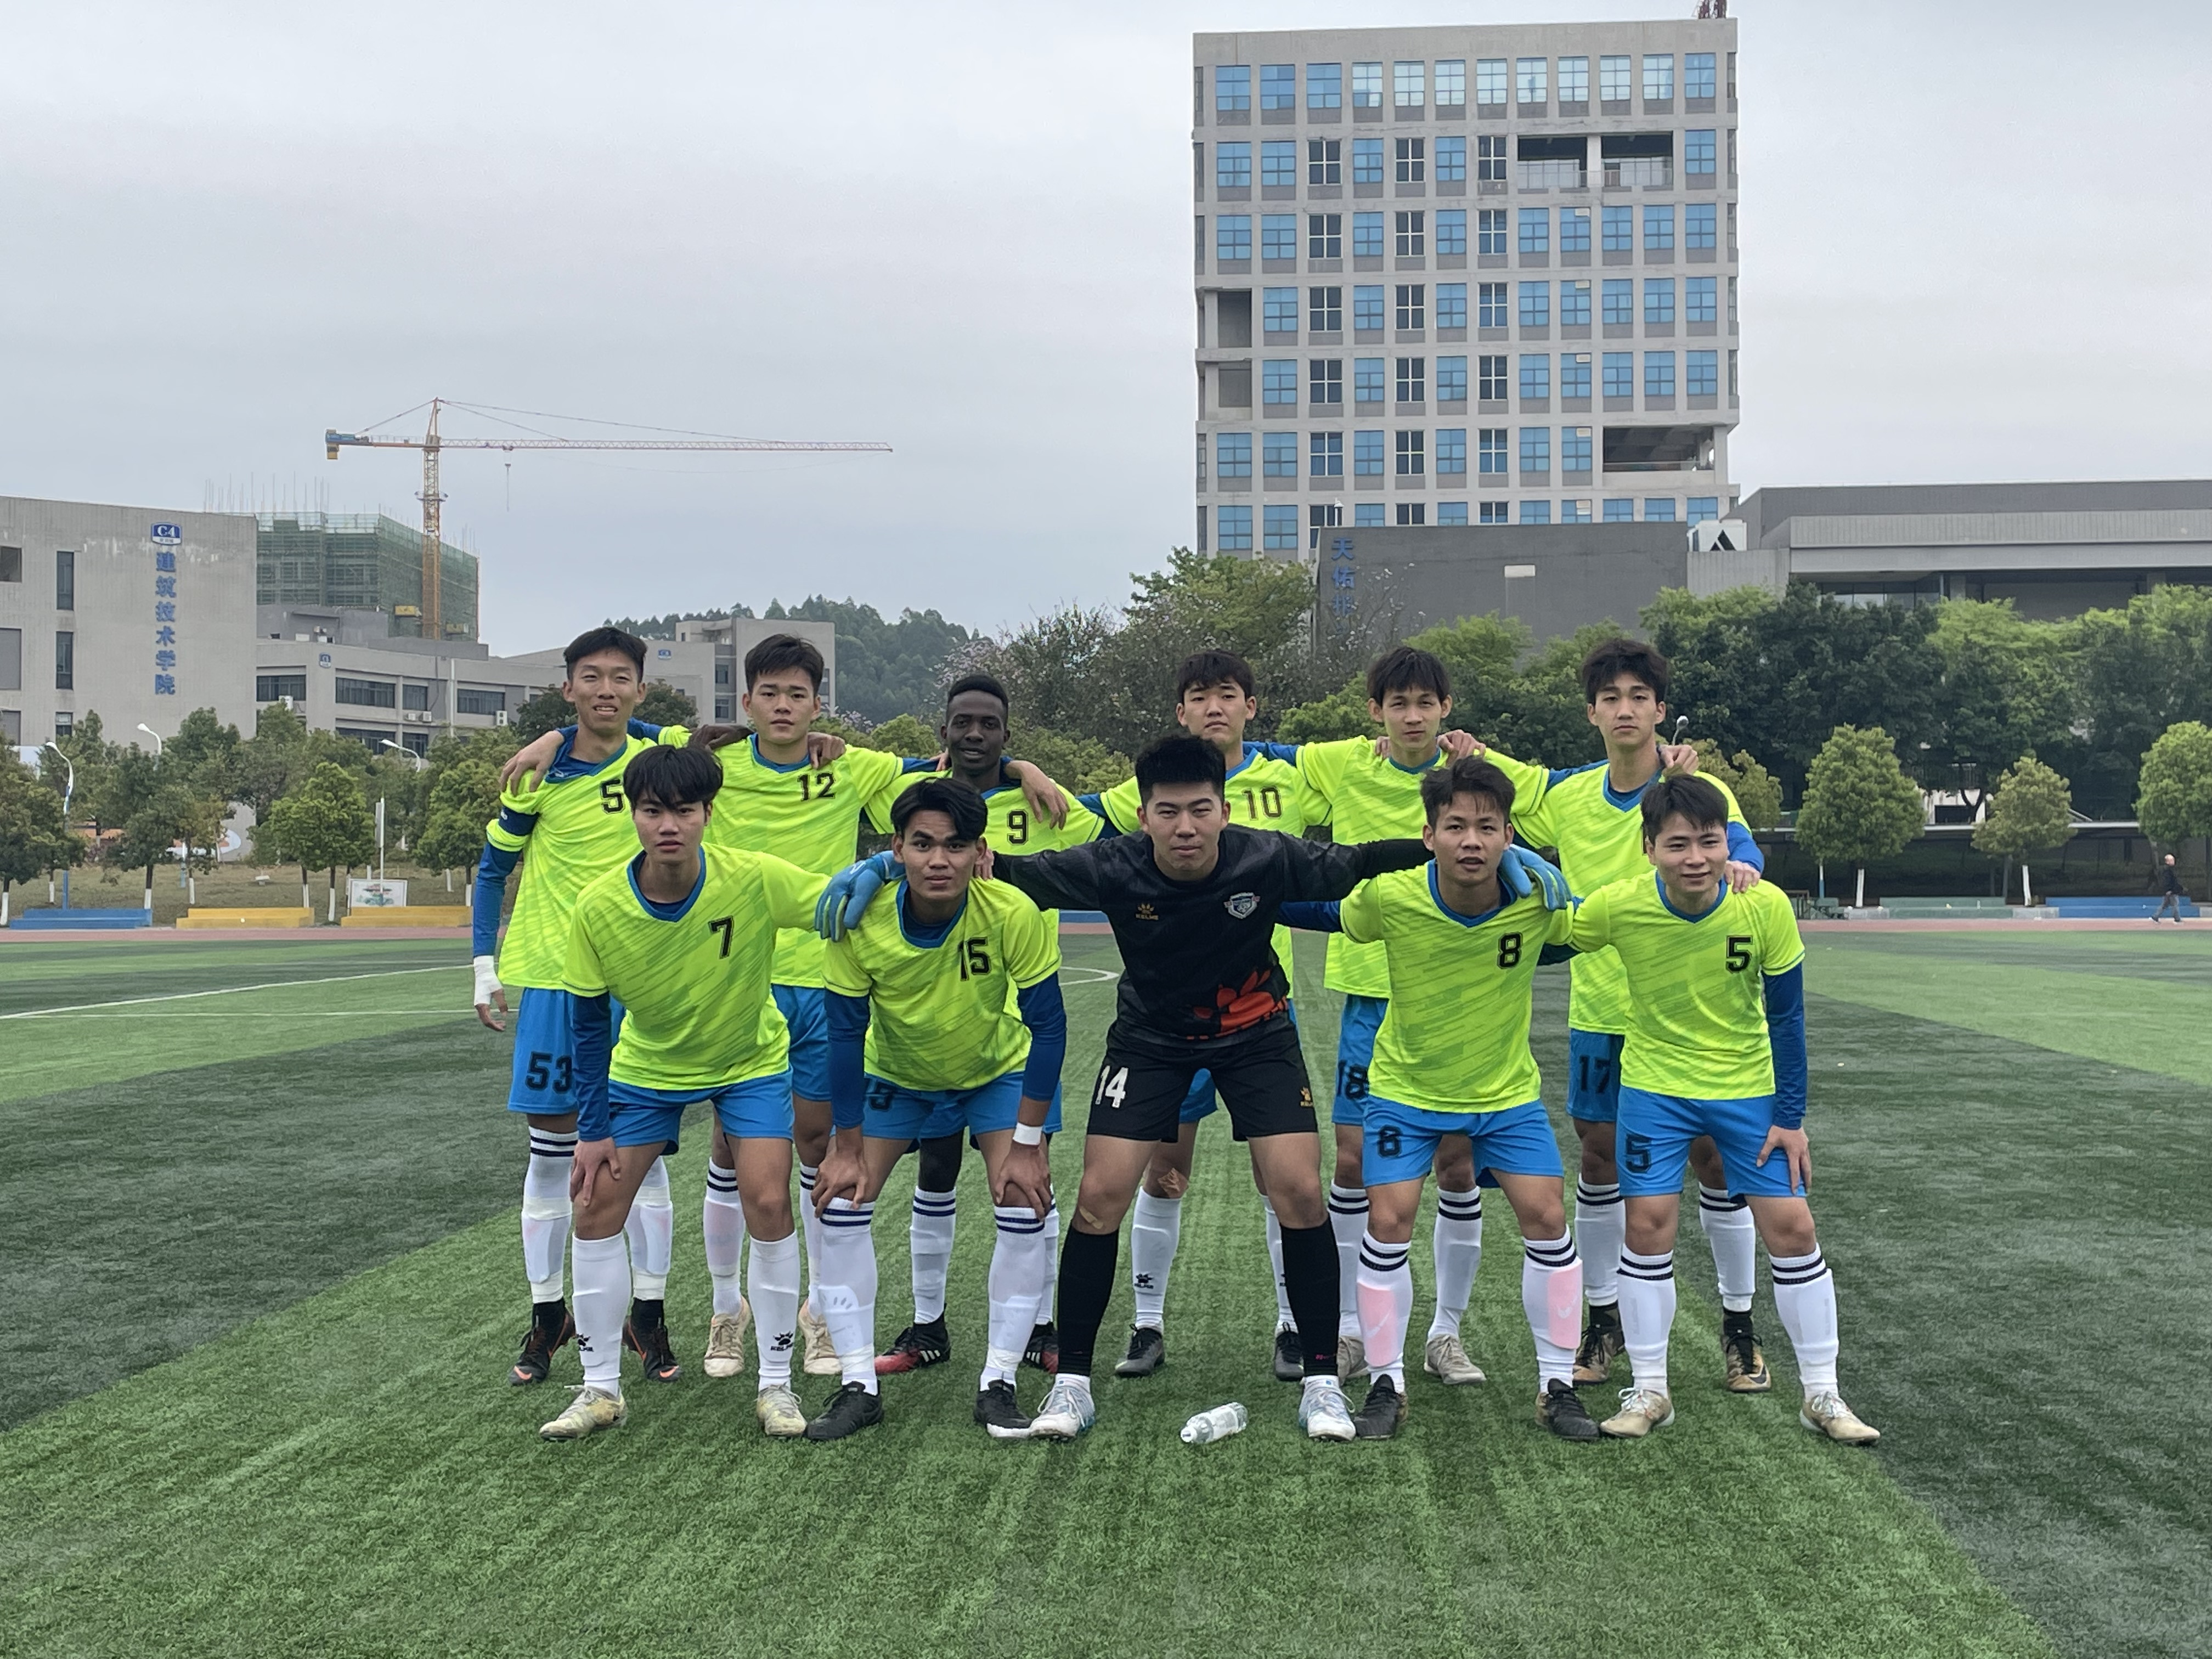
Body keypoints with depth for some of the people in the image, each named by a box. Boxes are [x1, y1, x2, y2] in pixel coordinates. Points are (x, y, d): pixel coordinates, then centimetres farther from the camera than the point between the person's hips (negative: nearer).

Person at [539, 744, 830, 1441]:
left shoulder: (756, 880, -30)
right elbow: (590, 1022, -11)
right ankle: (601, 1389, 10)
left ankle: (776, 1383, 3)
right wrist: (591, 1129, -8)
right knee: (596, 1207, -4)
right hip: (646, 1068, 2)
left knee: (768, 1203, -14)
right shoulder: (598, 909, -24)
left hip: (751, 1060, -2)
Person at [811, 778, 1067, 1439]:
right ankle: (859, 1385, 2)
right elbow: (846, 1034, -17)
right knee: (842, 1201, -9)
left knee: (1026, 1206, -16)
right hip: (893, 1075, 1)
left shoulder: (1014, 915, -34)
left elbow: (1046, 1024, -24)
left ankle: (998, 1383, -1)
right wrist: (848, 1148, -13)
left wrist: (1026, 1145, -22)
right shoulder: (861, 923, -30)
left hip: (998, 1069, -1)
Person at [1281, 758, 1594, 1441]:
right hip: (1406, 1088, -1)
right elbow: (1321, 911, -4)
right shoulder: (1390, 895, -25)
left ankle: (1557, 1385, 13)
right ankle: (1385, 1385, 11)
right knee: (1388, 1221, -8)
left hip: (1508, 1091, 1)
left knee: (1547, 1217, -4)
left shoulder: (1539, 901, -22)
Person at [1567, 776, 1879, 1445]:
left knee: (1790, 1226, -2)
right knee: (1648, 1226, -3)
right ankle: (1648, 1391, 12)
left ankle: (1821, 1394, 12)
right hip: (1655, 1086, 0)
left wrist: (1790, 1117, -7)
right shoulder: (1617, 906, -22)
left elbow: (1785, 1016, -9)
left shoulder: (1766, 907, -21)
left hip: (1749, 1088, 0)